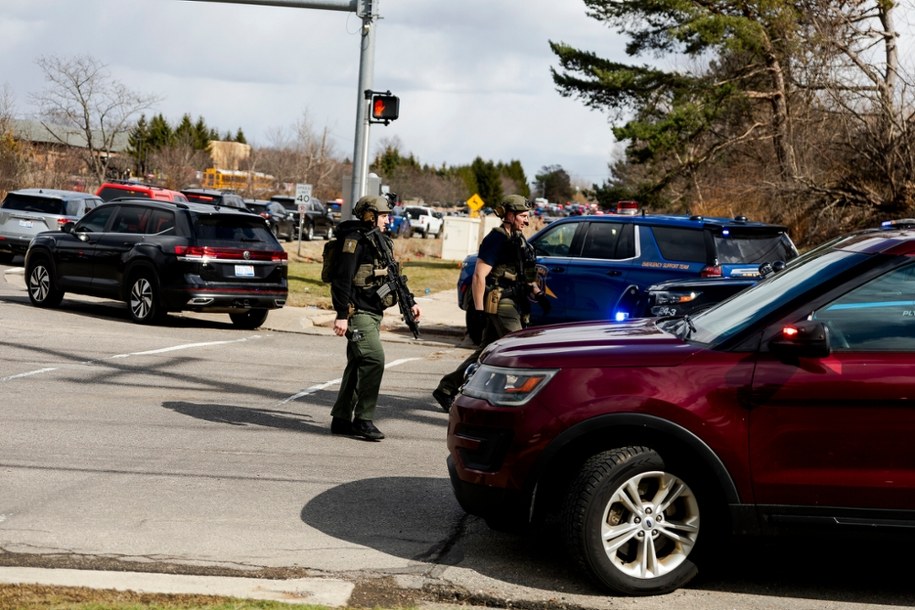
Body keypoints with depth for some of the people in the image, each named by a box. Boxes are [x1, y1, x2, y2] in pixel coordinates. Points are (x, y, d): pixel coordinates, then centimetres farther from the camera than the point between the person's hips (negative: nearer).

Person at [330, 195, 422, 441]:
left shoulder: (380, 241, 17)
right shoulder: (355, 240, -12)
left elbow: (392, 276, 27)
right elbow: (342, 279, -18)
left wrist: (409, 302, 22)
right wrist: (342, 315, -23)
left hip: (373, 313, 10)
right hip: (358, 311, -10)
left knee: (358, 365, 10)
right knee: (374, 359, -16)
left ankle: (341, 420, 16)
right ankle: (363, 420, -12)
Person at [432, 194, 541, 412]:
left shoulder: (518, 240, 17)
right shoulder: (496, 239, -12)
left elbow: (525, 273, 28)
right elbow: (479, 276, -16)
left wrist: (536, 292, 12)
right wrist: (479, 309, -20)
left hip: (512, 303, 10)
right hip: (500, 303, -10)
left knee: (485, 351, 12)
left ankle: (446, 389, 18)